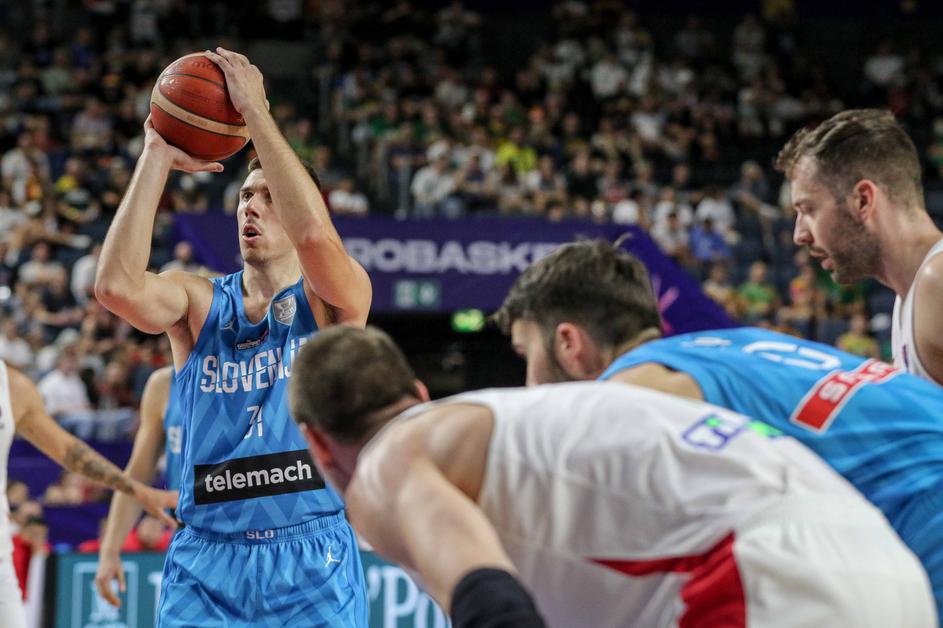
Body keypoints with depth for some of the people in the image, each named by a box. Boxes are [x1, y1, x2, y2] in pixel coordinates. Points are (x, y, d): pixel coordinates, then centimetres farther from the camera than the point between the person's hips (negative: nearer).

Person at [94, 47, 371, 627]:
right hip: (205, 563, 2)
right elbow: (116, 285, -13)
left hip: (314, 562, -2)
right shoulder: (197, 302, 9)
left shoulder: (333, 302, 2)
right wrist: (157, 156, -12)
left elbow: (314, 233, -21)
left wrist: (255, 111, -17)